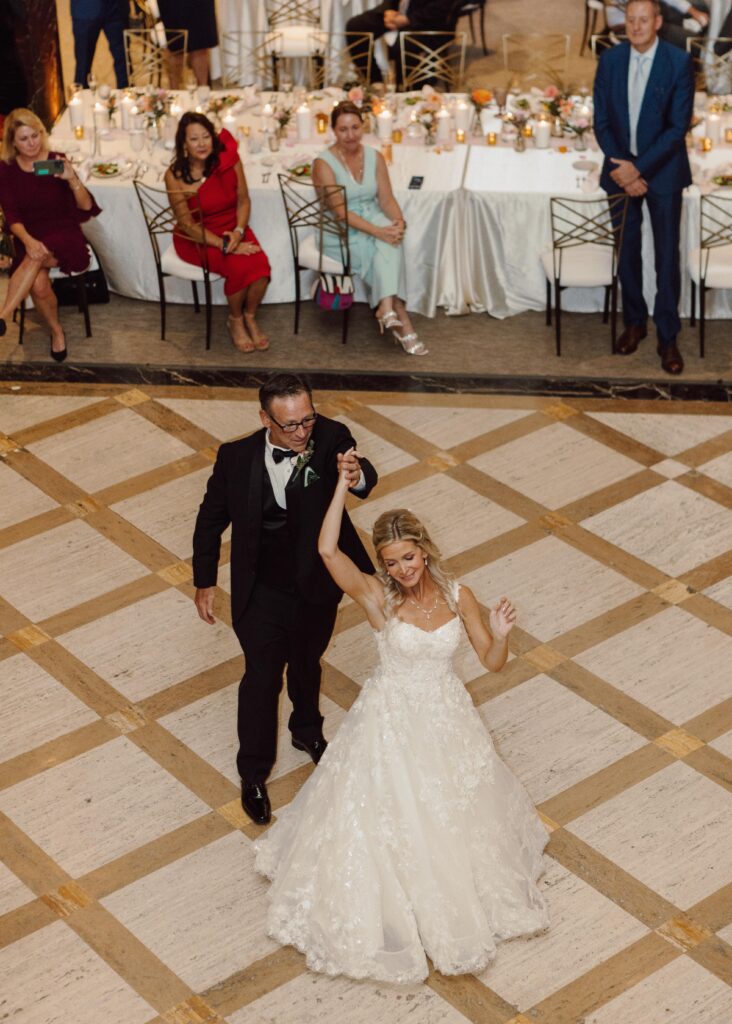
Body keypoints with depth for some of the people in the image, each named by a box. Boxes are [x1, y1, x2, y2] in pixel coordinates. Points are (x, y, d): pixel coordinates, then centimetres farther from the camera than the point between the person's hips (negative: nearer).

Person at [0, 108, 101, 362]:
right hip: (29, 237, 2)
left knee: (36, 258, -36)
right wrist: (28, 241, -25)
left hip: (63, 235, -1)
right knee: (38, 283, -30)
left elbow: (87, 208, -6)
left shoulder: (58, 162, -3)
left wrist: (72, 179, -26)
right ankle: (56, 330, -5)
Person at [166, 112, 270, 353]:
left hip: (232, 229, 3)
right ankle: (235, 321, 0)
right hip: (196, 239, -3)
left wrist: (238, 232, -18)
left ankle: (250, 317, 3)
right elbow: (187, 224, -15)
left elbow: (243, 200, 0)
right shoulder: (175, 175, -16)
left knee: (260, 265, -25)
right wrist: (224, 245, -23)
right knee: (239, 266, -29)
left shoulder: (228, 158, -9)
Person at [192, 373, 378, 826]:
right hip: (263, 593, -2)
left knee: (306, 665, 26)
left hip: (318, 587, 2)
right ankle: (254, 774, 27)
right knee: (263, 677, 7)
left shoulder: (330, 438, -21)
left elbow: (366, 478, -35)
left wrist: (357, 476, -59)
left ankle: (307, 730, 56)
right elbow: (211, 519, -6)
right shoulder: (237, 457, -21)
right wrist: (205, 582, -1)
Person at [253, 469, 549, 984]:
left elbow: (494, 662, -5)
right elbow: (328, 549, -37)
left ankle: (455, 895, 48)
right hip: (391, 722, -3)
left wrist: (502, 634, -27)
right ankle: (391, 907, 33)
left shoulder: (457, 595, -11)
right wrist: (343, 483, -37)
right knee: (386, 820, 8)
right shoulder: (376, 597, -20)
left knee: (452, 815, 21)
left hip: (447, 719, 3)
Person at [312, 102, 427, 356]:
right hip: (341, 235, -4)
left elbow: (386, 200, 1)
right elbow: (341, 211, -20)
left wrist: (398, 221, -23)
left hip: (374, 221, 4)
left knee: (389, 243, -31)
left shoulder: (375, 158, 5)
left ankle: (386, 309, -38)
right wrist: (378, 231, -31)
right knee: (386, 252, -29)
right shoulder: (324, 163, -12)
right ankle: (403, 322, -29)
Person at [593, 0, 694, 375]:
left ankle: (667, 337, 7)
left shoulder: (679, 63, -11)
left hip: (662, 170, -3)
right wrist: (620, 166, -10)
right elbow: (602, 121, 1)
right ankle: (634, 322, 26)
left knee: (667, 256, 0)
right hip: (621, 168, 3)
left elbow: (678, 127, -13)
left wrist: (640, 168, -18)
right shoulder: (610, 59, -1)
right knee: (627, 252, 10)